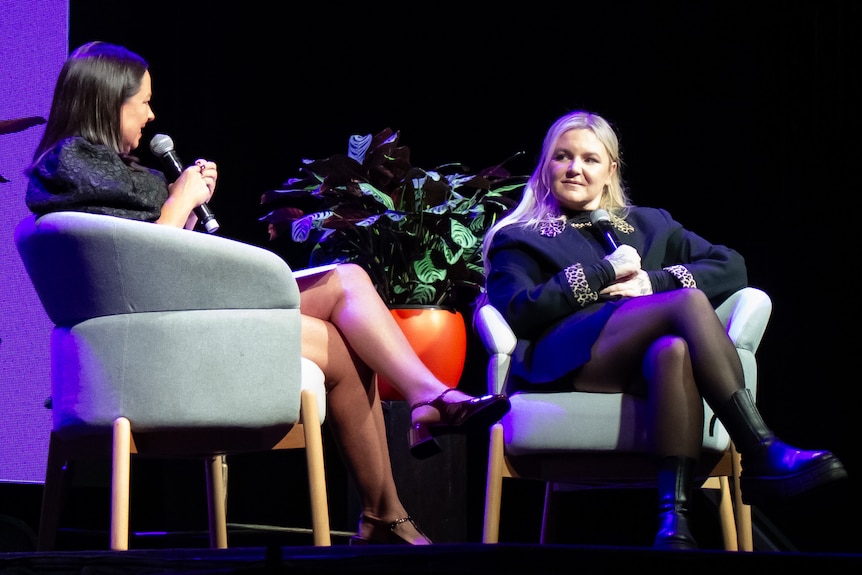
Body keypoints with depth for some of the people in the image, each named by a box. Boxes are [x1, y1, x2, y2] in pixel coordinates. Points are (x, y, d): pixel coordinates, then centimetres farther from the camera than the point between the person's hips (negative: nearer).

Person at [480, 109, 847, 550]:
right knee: (689, 301, -30)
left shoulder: (649, 224, 33)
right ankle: (762, 456, -39)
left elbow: (732, 267, 18)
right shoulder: (518, 239, 25)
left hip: (648, 361, 3)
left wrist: (653, 281, 2)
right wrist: (604, 273, 1)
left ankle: (675, 519, -49)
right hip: (566, 359, -3)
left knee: (673, 350, -39)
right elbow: (517, 313, 2)